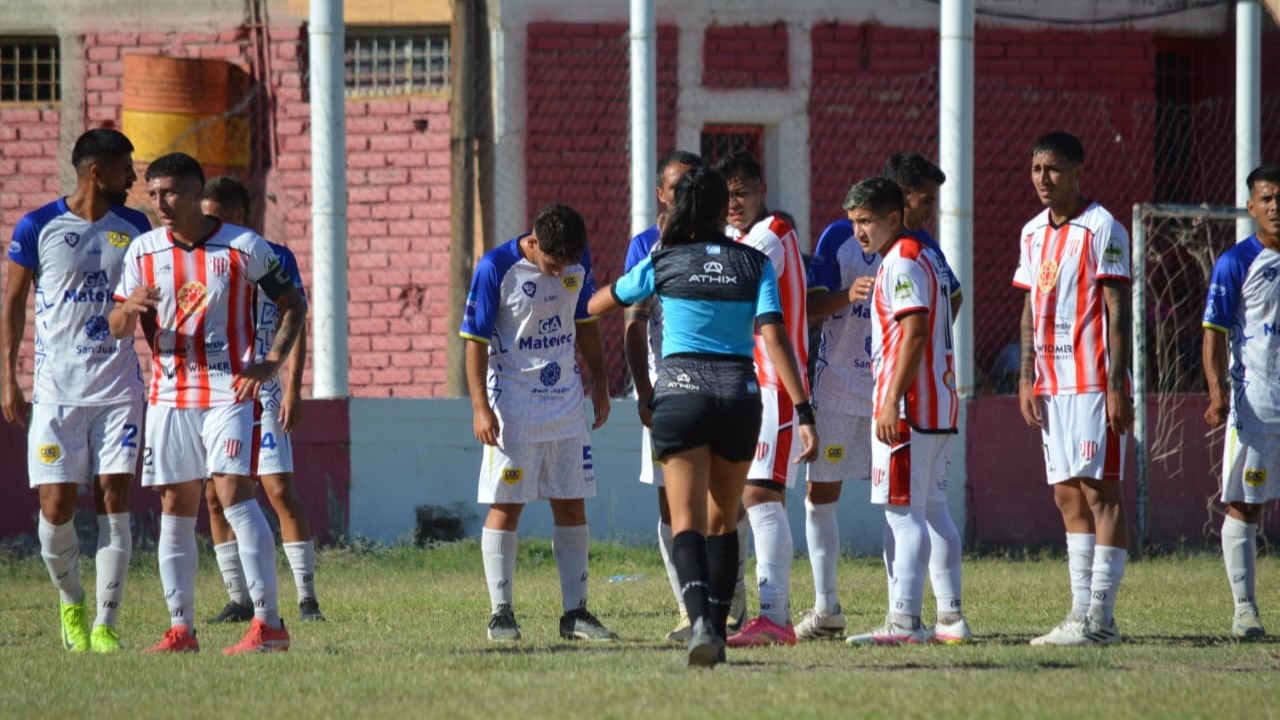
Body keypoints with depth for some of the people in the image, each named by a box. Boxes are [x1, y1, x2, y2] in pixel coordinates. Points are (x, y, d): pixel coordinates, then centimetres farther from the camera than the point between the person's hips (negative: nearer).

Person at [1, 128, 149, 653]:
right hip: (56, 390, -2)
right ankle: (70, 600, 22)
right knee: (57, 505, -4)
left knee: (114, 500, -5)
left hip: (119, 388, 2)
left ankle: (105, 625, -2)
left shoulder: (134, 229, 8)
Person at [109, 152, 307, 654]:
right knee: (175, 509, 5)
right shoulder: (143, 251, 7)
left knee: (234, 495, -15)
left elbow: (293, 304, 6)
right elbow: (119, 329, 8)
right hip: (168, 397, 4)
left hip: (229, 392, -4)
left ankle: (269, 622, -13)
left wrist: (272, 363, -8)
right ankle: (181, 628, 12)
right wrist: (130, 307, -16)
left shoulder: (244, 246, -3)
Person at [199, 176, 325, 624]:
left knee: (281, 490, -9)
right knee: (216, 496, 1)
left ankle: (307, 595, -5)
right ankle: (238, 598, 9)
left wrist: (292, 389, -11)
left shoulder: (276, 259, -1)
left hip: (262, 393, -4)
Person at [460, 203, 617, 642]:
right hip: (513, 404, -5)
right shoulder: (496, 268, -14)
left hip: (566, 401, 5)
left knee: (572, 504, 5)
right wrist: (480, 408, -14)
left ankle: (575, 613, 10)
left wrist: (600, 385, 17)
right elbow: (475, 342, -10)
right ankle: (500, 613, 2)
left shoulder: (579, 263, 0)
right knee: (506, 505, -3)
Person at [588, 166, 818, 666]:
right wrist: (803, 412, -9)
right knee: (723, 521, 17)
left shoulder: (663, 263, 3)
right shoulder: (754, 264, 3)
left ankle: (700, 620, -29)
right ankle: (717, 632, 17)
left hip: (680, 391, -2)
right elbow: (774, 337, -7)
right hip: (740, 393, 2)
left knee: (687, 521, -7)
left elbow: (601, 303, 18)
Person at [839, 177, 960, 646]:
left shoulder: (902, 262, -11)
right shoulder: (926, 257, 20)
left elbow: (914, 333, -20)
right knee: (932, 510, 12)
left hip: (908, 406, -11)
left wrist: (891, 402, -22)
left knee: (903, 511, -12)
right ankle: (949, 616, 13)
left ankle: (904, 621, -16)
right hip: (937, 407, 11)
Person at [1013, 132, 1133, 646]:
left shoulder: (1102, 229, -8)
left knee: (1099, 491, -7)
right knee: (1068, 495, 7)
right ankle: (1081, 611, 10)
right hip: (1051, 386, 8)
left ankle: (1100, 618, -8)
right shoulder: (1033, 233, 14)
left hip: (1093, 385, -8)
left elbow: (1118, 311, -11)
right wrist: (1027, 379, 11)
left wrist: (1116, 385, -16)